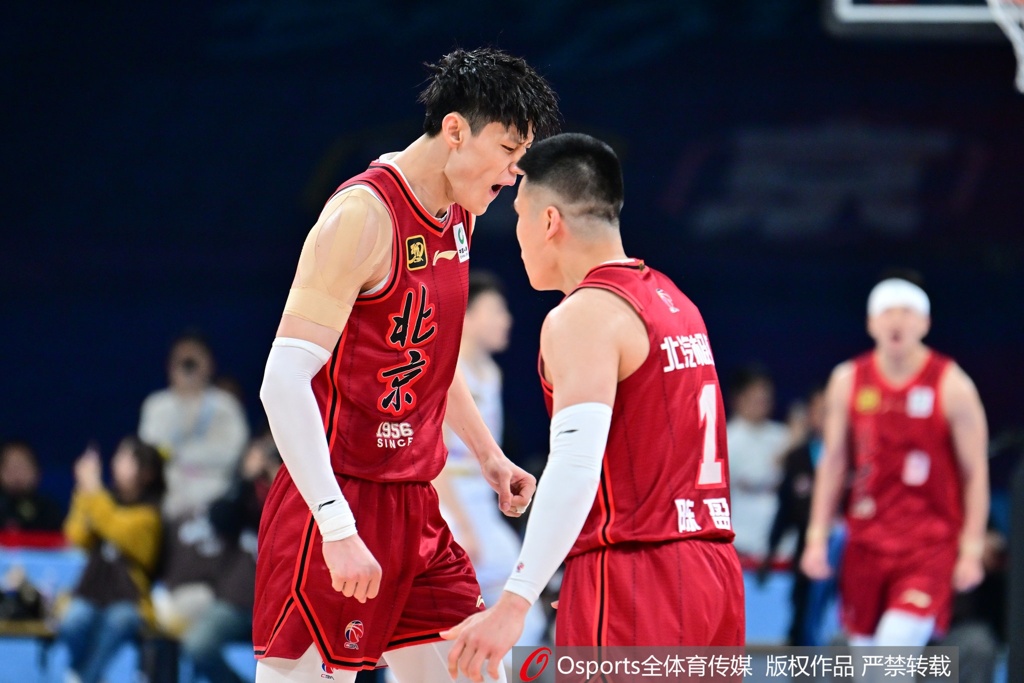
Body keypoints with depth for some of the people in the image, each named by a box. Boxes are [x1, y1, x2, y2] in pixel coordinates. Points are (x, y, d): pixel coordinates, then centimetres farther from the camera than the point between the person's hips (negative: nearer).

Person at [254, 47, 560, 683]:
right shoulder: (364, 215, -18)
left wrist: (488, 454, 24)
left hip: (414, 510, 9)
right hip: (341, 506, -9)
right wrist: (337, 528, -30)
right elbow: (285, 380, -24)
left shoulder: (458, 215, 11)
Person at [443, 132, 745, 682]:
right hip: (713, 569, 9)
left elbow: (576, 466, -23)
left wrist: (514, 602, -28)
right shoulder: (673, 302, 17)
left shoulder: (582, 317, -10)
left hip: (636, 576, -9)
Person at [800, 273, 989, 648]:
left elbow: (975, 473, -4)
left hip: (931, 543, -4)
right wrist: (817, 536, 6)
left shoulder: (952, 386, -7)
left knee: (895, 646, -20)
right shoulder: (848, 381, 4)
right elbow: (833, 461, 11)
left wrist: (972, 550, -8)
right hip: (867, 542, 4)